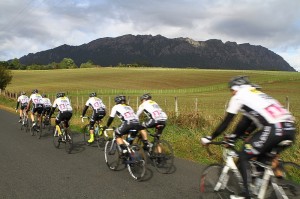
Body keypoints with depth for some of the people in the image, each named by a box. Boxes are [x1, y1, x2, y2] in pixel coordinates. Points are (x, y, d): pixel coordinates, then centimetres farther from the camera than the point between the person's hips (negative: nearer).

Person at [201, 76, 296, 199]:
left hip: (274, 128, -8)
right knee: (262, 157, 27)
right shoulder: (257, 95, 31)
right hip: (290, 128, 9)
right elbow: (245, 123, 32)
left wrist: (209, 138, 19)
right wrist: (232, 138, 35)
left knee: (243, 156, 7)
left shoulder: (239, 96, 9)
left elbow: (226, 122, 9)